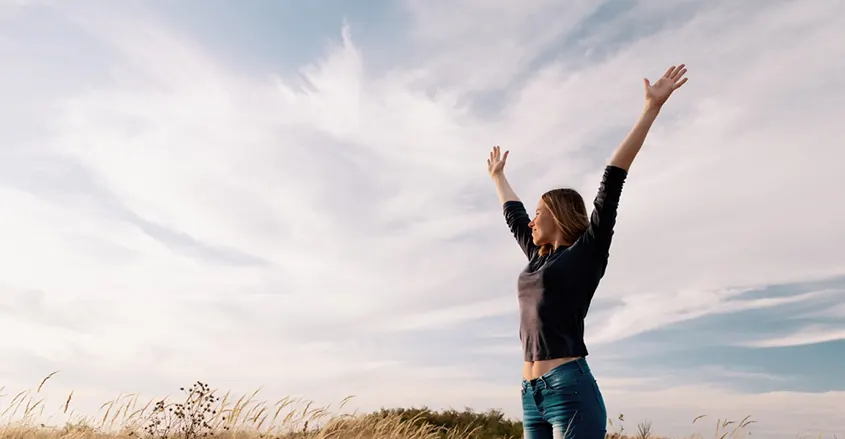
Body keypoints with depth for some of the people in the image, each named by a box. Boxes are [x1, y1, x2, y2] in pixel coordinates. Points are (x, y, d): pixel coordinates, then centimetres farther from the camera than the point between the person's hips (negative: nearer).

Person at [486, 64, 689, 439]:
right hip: (531, 395, 7)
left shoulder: (588, 250, 1)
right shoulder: (539, 257, 18)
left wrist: (652, 109, -8)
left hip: (570, 389, -7)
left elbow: (612, 183, -4)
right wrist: (498, 176, 48)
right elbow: (513, 215, 34)